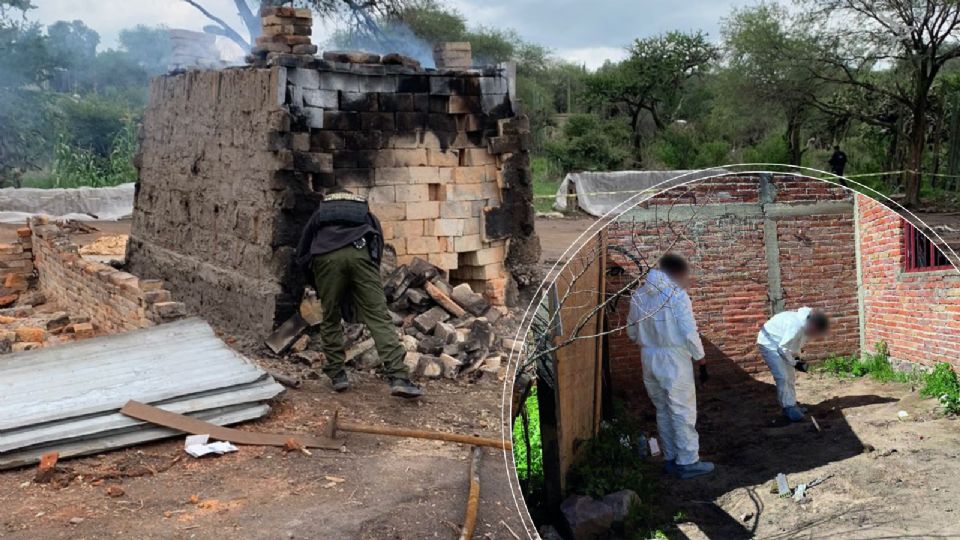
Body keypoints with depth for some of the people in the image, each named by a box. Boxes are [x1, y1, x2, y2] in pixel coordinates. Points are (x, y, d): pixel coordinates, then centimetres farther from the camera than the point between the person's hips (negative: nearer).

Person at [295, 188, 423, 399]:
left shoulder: (319, 213, 38)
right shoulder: (368, 215, 38)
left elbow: (301, 254, 32)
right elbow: (378, 250, 28)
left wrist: (318, 285, 42)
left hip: (326, 257, 0)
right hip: (360, 253, 0)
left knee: (330, 319, 17)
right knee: (378, 317, -3)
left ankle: (337, 374, 18)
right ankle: (399, 377, -14)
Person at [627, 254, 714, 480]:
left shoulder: (639, 295, 5)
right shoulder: (676, 295, -14)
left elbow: (632, 331, 10)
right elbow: (689, 332, -15)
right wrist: (699, 355, -1)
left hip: (649, 359, 6)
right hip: (674, 360, -6)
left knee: (663, 411, 15)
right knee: (683, 412, 2)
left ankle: (671, 458, 22)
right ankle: (688, 462, 7)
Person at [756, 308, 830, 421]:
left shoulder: (806, 323, -9)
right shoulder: (797, 326, -36)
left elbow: (797, 342, 9)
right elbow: (783, 347, -28)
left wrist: (797, 357, -1)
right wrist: (794, 363, -18)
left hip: (780, 344, 10)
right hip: (769, 343, -10)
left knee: (790, 376, 12)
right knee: (782, 377, -12)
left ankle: (792, 405, 19)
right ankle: (788, 408, -5)